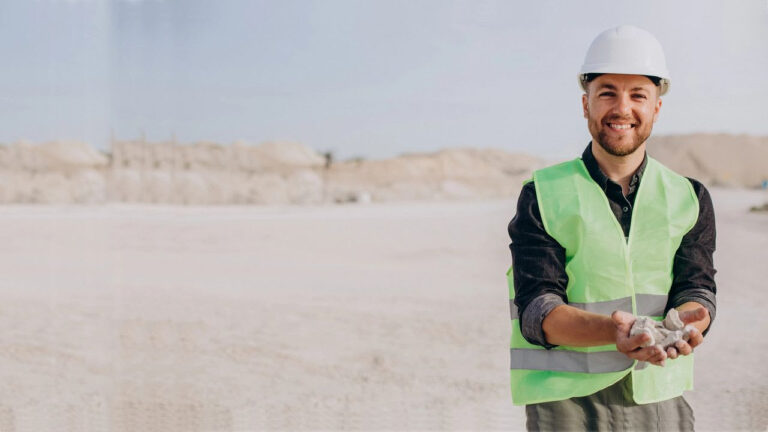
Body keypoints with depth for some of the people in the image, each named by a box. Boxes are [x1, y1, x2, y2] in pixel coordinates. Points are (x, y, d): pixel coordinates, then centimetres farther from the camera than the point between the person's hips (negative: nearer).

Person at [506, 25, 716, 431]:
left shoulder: (690, 199, 9)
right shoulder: (542, 196, 0)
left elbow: (696, 290, -2)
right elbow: (536, 311, -9)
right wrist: (612, 331, -28)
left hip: (660, 398, 2)